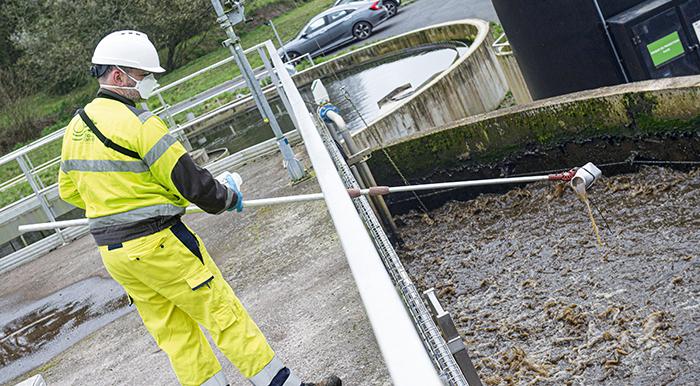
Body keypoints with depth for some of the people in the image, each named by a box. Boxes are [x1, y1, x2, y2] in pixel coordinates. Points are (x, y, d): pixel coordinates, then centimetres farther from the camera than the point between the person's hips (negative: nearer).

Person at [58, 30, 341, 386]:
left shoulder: (75, 128, 8)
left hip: (113, 253, 8)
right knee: (224, 315, 0)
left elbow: (68, 190, 18)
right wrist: (227, 198, 2)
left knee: (173, 331, 15)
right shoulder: (138, 123, -18)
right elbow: (189, 180, -16)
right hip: (158, 244, -8)